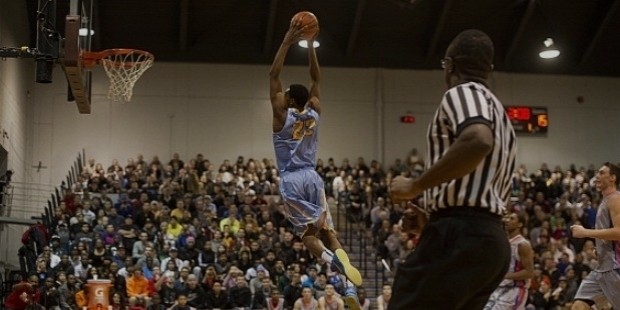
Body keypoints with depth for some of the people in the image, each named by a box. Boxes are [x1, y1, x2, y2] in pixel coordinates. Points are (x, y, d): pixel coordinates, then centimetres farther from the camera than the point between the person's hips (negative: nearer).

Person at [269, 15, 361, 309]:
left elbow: (273, 75, -5)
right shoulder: (315, 113, 3)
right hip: (312, 177, 4)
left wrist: (288, 41, -5)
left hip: (291, 179, -4)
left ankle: (332, 259, -34)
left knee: (308, 233, -4)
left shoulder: (282, 114, -6)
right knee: (327, 229, 4)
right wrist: (309, 45, 12)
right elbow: (316, 79, 14)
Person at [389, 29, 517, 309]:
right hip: (491, 238, 10)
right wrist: (432, 221, 27)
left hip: (460, 236, -10)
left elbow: (478, 142, -26)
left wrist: (415, 186, -16)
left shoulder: (463, 93, -2)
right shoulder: (500, 115, 28)